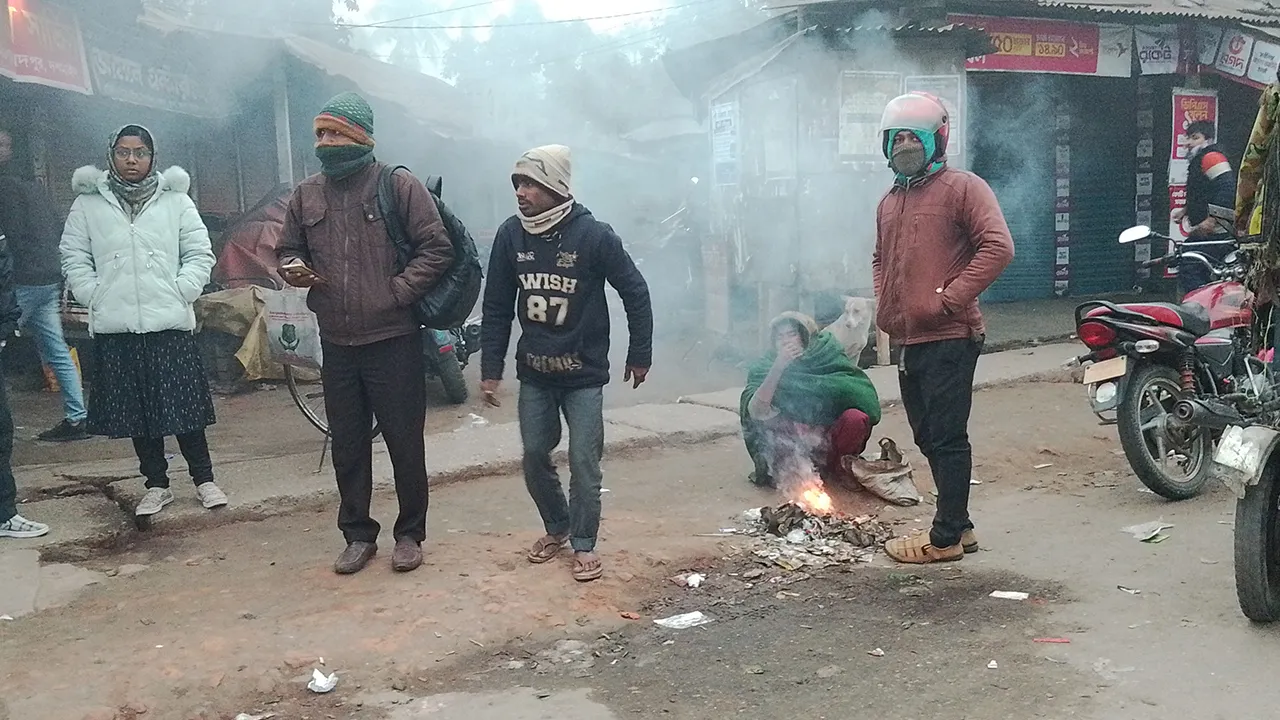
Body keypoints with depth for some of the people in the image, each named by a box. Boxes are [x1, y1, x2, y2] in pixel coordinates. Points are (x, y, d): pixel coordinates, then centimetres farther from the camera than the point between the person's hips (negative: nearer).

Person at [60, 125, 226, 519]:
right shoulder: (88, 203, 8)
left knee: (185, 405, 1)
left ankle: (204, 479, 14)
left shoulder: (175, 199, 6)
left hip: (170, 323, -1)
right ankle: (156, 484, 19)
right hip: (114, 326, 1)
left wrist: (181, 292, -5)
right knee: (137, 411, 7)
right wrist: (94, 296, -2)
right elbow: (74, 257, 9)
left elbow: (199, 253, 4)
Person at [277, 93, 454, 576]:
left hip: (394, 342, -4)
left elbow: (436, 248, -7)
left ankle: (410, 533, 21)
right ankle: (358, 535, 26)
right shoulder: (307, 195, 8)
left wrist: (398, 292, -15)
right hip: (336, 345, 4)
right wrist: (292, 268, -4)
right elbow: (287, 249, 19)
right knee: (347, 447, 12)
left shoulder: (399, 186, -6)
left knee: (405, 444, 5)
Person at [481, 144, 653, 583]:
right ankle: (556, 527, 32)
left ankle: (584, 544, 15)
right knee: (534, 457, 10)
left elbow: (636, 294, -4)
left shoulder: (594, 235, -14)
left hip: (584, 375, -4)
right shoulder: (511, 235, -4)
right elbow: (496, 308, 2)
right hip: (534, 374, 4)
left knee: (584, 463, -2)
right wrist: (490, 369, 1)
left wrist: (640, 355, 0)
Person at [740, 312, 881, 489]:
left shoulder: (827, 354, -5)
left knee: (855, 418, -28)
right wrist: (778, 367, -29)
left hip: (829, 439, -1)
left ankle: (836, 469, -2)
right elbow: (756, 412, -22)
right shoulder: (764, 367, -4)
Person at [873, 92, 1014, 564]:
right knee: (928, 437, 14)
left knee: (947, 437, -3)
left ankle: (946, 538, 6)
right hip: (907, 341, 9)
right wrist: (884, 302, 17)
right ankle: (958, 526, 26)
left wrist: (950, 298, -17)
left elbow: (998, 247, -15)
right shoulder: (890, 201, 20)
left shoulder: (962, 188, -4)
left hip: (948, 339, -8)